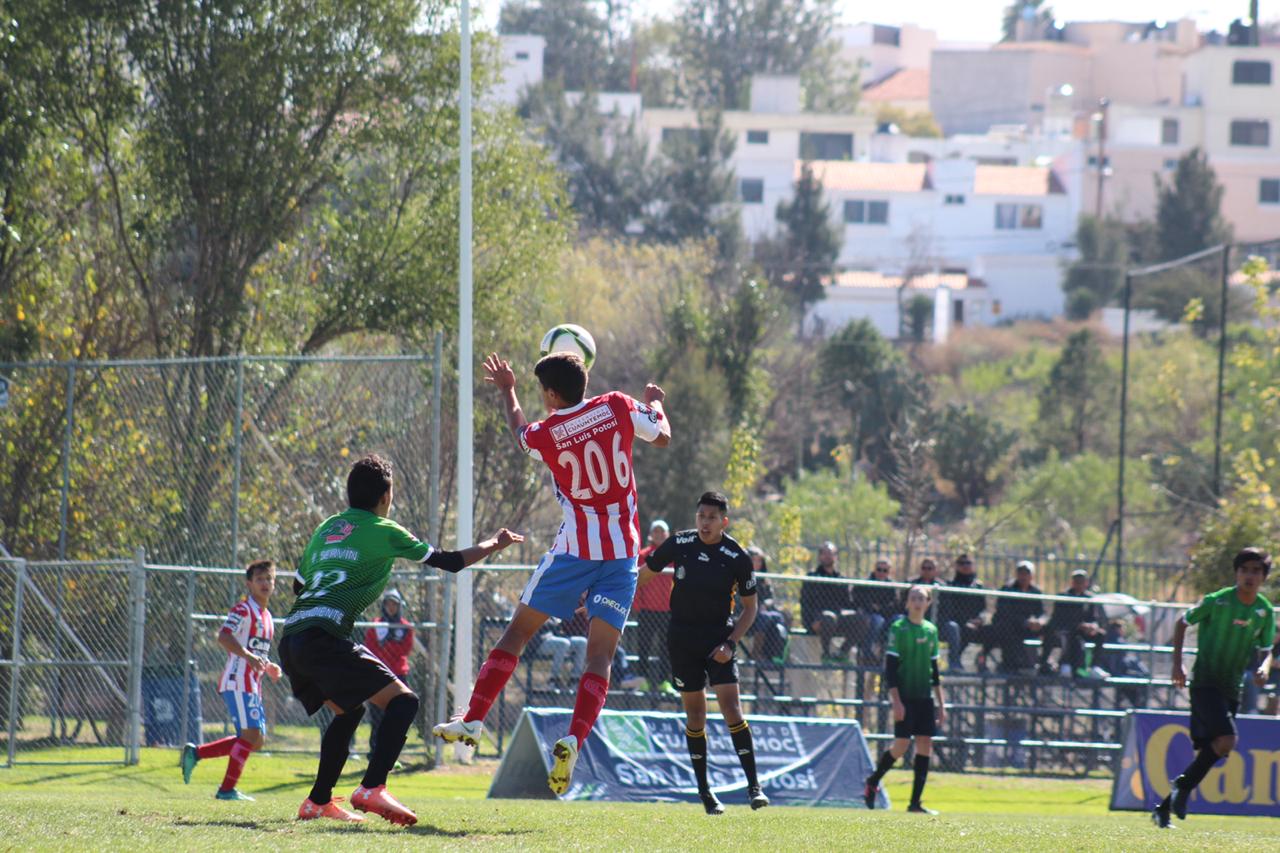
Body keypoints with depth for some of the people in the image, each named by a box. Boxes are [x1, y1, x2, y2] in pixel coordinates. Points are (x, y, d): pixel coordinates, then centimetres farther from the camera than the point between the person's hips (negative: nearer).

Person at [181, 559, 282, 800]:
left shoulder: (266, 617, 21)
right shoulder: (243, 609, -8)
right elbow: (224, 637, -23)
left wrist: (268, 667, 14)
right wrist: (249, 656, -34)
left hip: (252, 686, 9)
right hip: (237, 683, -9)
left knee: (256, 740, 8)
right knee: (251, 734, -15)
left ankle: (195, 753, 14)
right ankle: (227, 789, -10)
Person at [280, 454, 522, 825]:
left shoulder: (327, 528, 22)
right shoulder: (384, 532, 5)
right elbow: (449, 561, 12)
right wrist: (496, 543, 27)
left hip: (292, 640, 8)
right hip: (323, 637, -8)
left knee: (348, 710, 27)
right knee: (402, 700, -5)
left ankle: (318, 801, 24)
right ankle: (372, 788, -23)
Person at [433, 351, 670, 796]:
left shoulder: (545, 434, -4)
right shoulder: (618, 408, -2)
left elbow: (520, 432, 21)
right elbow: (662, 437, 14)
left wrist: (507, 390, 38)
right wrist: (655, 403, 35)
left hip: (575, 547, -2)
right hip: (622, 551, 2)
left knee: (517, 632, 11)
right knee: (600, 656, -1)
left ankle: (473, 718, 7)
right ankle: (573, 740, -18)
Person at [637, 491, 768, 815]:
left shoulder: (737, 557, -10)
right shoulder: (679, 544, -5)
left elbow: (749, 607, 0)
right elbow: (644, 575, 10)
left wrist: (730, 643, -12)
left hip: (719, 639, -2)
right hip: (682, 639, 2)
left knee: (731, 709, -14)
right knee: (695, 715, 3)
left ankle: (754, 786, -13)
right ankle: (704, 791, 13)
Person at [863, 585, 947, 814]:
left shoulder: (931, 630, 11)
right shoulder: (898, 628, -6)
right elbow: (889, 667, -9)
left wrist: (940, 703, 14)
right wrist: (896, 701, -15)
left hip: (925, 698, 6)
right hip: (904, 697, -6)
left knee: (925, 744, -1)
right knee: (902, 744, -12)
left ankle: (915, 802, 2)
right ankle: (872, 783, 11)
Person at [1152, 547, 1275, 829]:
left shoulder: (1265, 612, 4)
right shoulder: (1217, 601, -8)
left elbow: (1266, 650, 14)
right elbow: (1182, 623, 4)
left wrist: (1264, 668, -9)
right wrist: (1177, 663, -3)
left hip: (1231, 687, 6)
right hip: (1205, 681, -6)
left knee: (1211, 751, 4)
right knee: (1226, 740, -24)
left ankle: (1165, 807, 15)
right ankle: (1183, 785, -4)